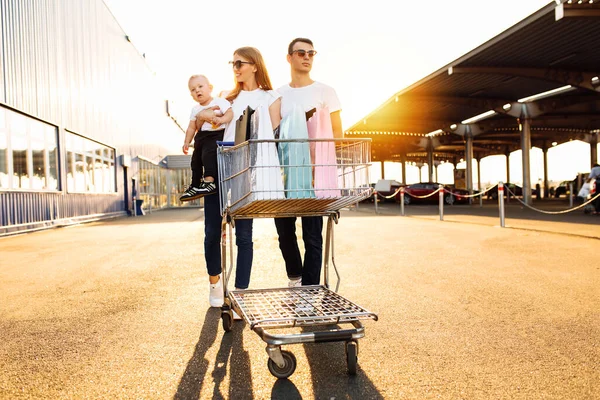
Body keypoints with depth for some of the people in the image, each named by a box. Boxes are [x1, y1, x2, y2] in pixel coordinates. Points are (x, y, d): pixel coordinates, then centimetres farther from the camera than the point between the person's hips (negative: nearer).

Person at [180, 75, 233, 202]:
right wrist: (187, 142, 11)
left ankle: (209, 182, -35)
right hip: (200, 137, 8)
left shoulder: (220, 102, -4)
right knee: (195, 160, 12)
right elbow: (191, 127, 17)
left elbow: (230, 113, -20)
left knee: (208, 154, -29)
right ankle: (195, 185, 27)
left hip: (216, 135, -8)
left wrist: (221, 119, -39)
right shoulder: (195, 109, 15)